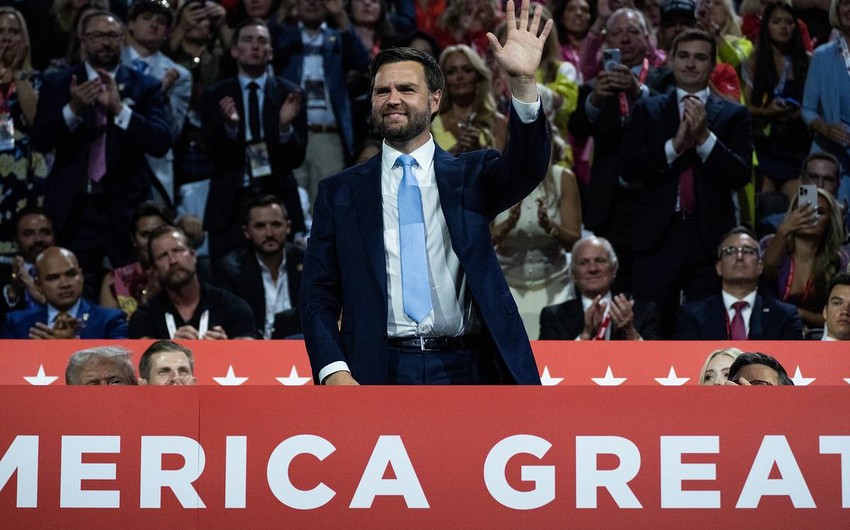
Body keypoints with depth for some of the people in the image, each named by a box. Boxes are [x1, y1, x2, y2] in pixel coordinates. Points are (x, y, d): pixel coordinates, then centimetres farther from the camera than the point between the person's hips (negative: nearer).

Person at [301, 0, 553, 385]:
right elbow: (318, 294, 8)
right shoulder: (339, 193, 11)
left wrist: (523, 82, -25)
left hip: (467, 369, 0)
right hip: (378, 373, 0)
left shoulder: (471, 176, 11)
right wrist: (333, 370, -9)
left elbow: (526, 167, -10)